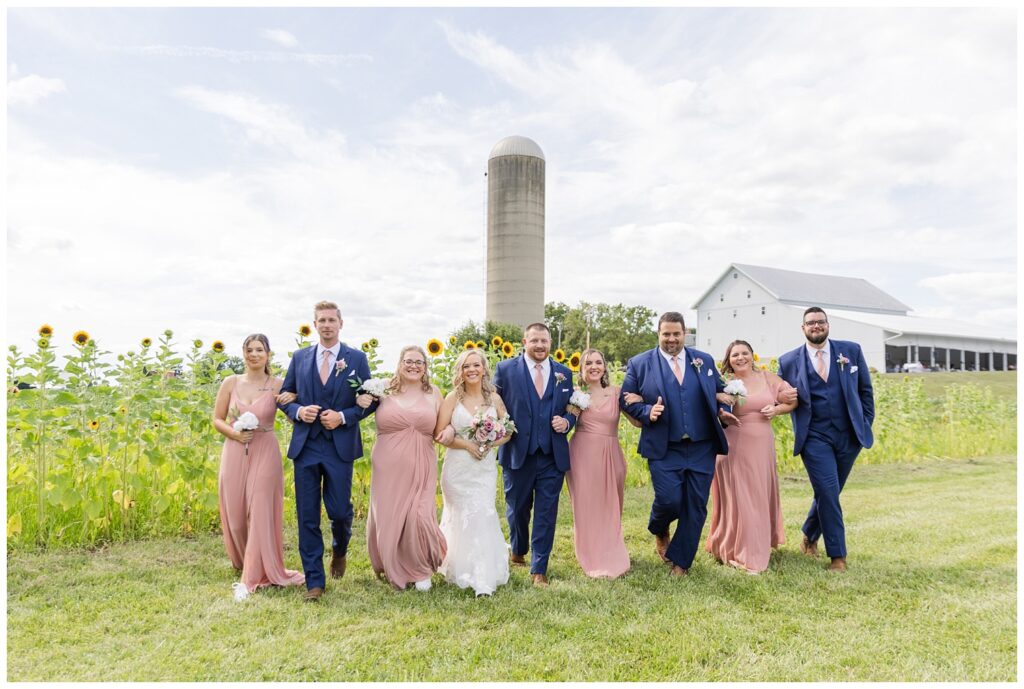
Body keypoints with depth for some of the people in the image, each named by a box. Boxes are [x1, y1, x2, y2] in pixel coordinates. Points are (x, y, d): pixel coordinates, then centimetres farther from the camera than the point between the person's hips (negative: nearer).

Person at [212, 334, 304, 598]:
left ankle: (252, 578, 6)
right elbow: (217, 420, 8)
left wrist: (291, 403, -23)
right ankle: (245, 563, 38)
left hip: (265, 453, -2)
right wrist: (233, 433, -10)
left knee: (259, 514, -4)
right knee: (235, 515, 11)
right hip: (234, 453, 3)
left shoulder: (278, 385, -3)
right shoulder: (231, 383, 3)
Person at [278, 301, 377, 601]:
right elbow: (284, 396, 13)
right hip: (306, 445, 2)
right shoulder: (300, 357, 8)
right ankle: (314, 581, 15)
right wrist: (298, 411, -8)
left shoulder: (357, 359, 1)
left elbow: (371, 401, 2)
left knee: (339, 510, 2)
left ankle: (339, 550, 37)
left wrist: (343, 417, -13)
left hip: (340, 446, -2)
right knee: (307, 516, 3)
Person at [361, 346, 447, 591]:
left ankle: (421, 570, 20)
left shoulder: (434, 394, 6)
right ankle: (394, 569, 36)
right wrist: (359, 400, -7)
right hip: (387, 469, 0)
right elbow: (361, 398, 15)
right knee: (387, 520, 7)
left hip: (420, 470, 0)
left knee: (419, 519, -9)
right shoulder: (384, 391, 2)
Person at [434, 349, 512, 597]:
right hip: (458, 468, -1)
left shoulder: (494, 398, 3)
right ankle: (462, 570, 24)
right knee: (462, 518, 4)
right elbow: (439, 434, -6)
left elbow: (507, 431, 8)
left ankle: (484, 577, 4)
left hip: (485, 468, 1)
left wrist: (490, 443, -10)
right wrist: (467, 445, -16)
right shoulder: (453, 398, -3)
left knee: (483, 517, -5)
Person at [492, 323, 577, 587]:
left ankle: (539, 569, 17)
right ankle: (518, 551, 43)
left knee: (546, 513, 3)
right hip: (517, 454, -1)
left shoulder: (564, 374, 6)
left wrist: (567, 422, -8)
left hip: (553, 456, 1)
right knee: (517, 509, 17)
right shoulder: (505, 369, -2)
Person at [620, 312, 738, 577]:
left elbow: (720, 392, 19)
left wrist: (722, 412, -1)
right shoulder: (640, 363, 0)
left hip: (702, 448, 3)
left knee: (696, 506, 5)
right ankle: (659, 532, 27)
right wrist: (647, 412, -16)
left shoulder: (705, 361, 9)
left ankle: (680, 560, 23)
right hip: (664, 450, -3)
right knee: (669, 500, -10)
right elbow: (626, 399, 2)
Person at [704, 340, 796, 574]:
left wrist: (777, 409, -5)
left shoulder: (767, 378, 6)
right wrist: (715, 396, -29)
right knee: (737, 498, 1)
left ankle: (762, 544, 37)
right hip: (733, 447, -3)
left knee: (761, 496, 15)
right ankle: (741, 553, 15)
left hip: (762, 447, 3)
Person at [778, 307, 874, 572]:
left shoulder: (851, 351, 4)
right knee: (828, 493, -9)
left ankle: (810, 535, 37)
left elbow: (865, 390, 9)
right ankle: (837, 554, 5)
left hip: (849, 435, 3)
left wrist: (866, 424, 4)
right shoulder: (788, 360, 0)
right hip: (815, 437, -2)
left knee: (829, 493, 13)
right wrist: (786, 399, -12)